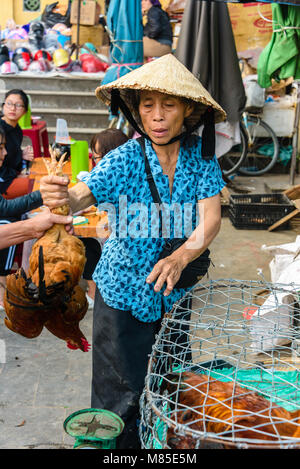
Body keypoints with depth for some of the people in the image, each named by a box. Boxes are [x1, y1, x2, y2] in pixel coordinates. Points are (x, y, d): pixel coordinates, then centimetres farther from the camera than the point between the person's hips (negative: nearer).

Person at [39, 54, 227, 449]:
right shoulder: (125, 159, -16)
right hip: (124, 290, -3)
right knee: (122, 390, 7)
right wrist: (64, 197, -54)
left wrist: (180, 257, -35)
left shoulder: (200, 156, -8)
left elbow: (211, 219, -16)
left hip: (176, 291, 4)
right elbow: (84, 195, -30)